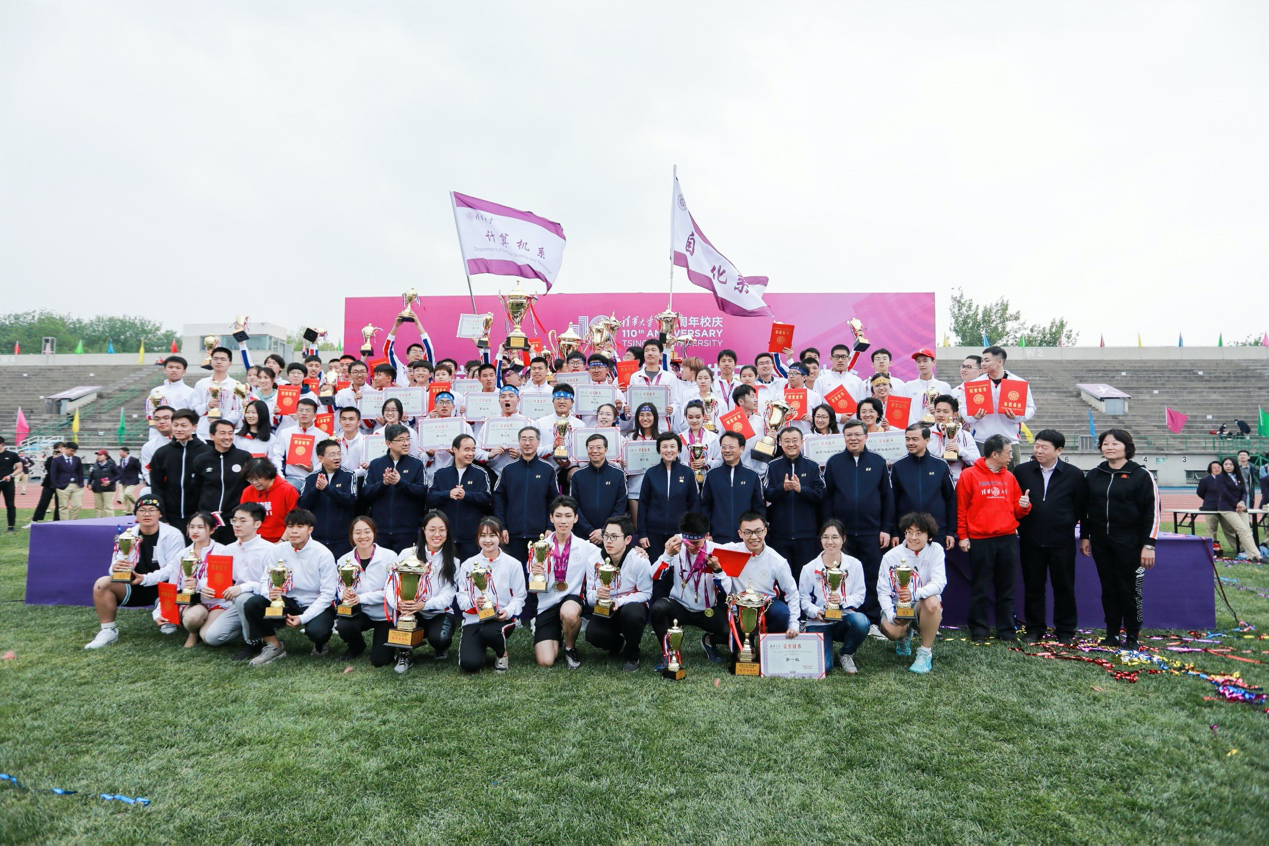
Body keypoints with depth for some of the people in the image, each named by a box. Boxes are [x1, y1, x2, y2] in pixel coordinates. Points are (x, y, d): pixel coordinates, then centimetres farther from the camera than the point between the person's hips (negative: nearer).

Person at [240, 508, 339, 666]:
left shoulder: (323, 554, -15)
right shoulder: (279, 550, -3)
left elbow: (327, 594, -15)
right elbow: (266, 580, -1)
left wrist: (303, 618, -23)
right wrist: (269, 592, -27)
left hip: (318, 606, -4)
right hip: (289, 602, 4)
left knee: (316, 631, -35)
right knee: (251, 605, -18)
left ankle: (321, 642, 6)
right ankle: (274, 647, 2)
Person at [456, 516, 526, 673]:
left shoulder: (513, 564, 0)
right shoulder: (468, 565, 5)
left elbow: (519, 596, 0)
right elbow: (461, 596, 3)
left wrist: (508, 611, -20)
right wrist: (474, 603, -19)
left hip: (501, 618, -1)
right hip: (473, 619, 2)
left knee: (489, 631, -39)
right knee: (469, 664, -22)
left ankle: (502, 653, -1)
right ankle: (481, 645, 16)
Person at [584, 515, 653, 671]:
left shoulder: (639, 560, -19)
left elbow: (646, 593, -14)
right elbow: (589, 596, -6)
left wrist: (619, 601, -28)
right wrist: (597, 595, -31)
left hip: (632, 606, -2)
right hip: (605, 611, 2)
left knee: (631, 613, -38)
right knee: (592, 634, -28)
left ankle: (632, 655, -6)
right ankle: (619, 645, 10)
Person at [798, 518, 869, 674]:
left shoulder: (854, 564, -1)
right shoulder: (809, 568, -3)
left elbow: (860, 595, -2)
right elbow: (803, 599, -1)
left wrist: (842, 600, -21)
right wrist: (816, 612, -20)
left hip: (845, 620, 1)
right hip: (818, 623, -1)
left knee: (861, 621, -35)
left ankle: (846, 654, -3)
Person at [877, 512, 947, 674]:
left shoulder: (936, 550, -9)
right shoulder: (891, 556, -8)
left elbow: (939, 583, -23)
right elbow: (883, 591, -8)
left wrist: (915, 594, -42)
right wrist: (891, 614, -27)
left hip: (924, 607, -1)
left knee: (932, 601, -37)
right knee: (891, 630, -30)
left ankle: (925, 652, -16)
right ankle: (905, 636, 14)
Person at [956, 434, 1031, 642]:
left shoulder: (1010, 477, 11)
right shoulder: (969, 475, -3)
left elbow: (1017, 510, 16)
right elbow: (961, 509, -3)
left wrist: (1024, 506, -6)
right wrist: (962, 536, -5)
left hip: (1008, 539, 4)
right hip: (980, 541, -4)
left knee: (1006, 588, 10)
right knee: (980, 588, 4)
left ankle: (1006, 629, 20)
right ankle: (978, 630, 13)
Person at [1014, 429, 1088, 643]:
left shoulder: (1074, 474, 0)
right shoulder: (1021, 471, 1)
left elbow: (1080, 506, 7)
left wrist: (1067, 525, 5)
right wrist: (1022, 525, 5)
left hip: (1062, 541, -1)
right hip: (1030, 541, 1)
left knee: (1064, 587, 7)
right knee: (1033, 587, 8)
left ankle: (1065, 630, 21)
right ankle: (1034, 629, 19)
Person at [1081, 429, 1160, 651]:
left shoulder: (1142, 475, -4)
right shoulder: (1093, 476, 9)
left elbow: (1152, 512, -6)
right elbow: (1086, 508, 15)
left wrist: (1149, 545, -11)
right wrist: (1084, 536, 12)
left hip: (1129, 542, -4)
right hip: (1101, 541, 4)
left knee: (1130, 590, 2)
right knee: (1108, 589, 9)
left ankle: (1132, 637, 15)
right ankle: (1111, 634, 19)